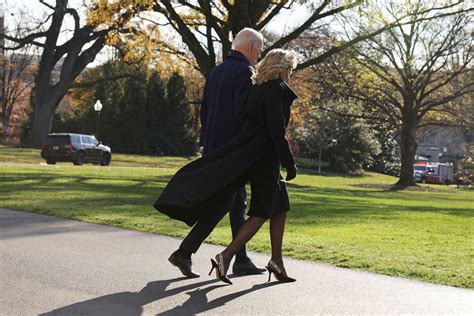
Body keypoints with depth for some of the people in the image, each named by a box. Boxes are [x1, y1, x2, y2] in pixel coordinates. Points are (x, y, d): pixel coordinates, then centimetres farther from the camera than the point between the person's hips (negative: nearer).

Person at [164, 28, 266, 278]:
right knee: (222, 203, -5)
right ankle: (185, 252, -8)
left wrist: (206, 143, 21)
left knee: (238, 203, 14)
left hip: (212, 147, 9)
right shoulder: (244, 72, -12)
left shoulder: (216, 71, 15)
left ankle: (241, 260, 18)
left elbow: (204, 110, 18)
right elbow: (243, 113, -20)